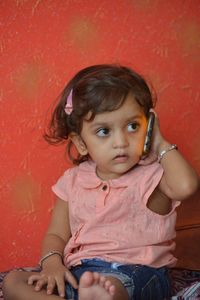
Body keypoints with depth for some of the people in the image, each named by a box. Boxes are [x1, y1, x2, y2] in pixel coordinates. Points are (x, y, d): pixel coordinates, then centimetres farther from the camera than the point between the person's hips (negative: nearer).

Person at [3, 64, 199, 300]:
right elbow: (56, 234, 16)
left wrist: (162, 145, -8)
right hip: (81, 273, 7)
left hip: (136, 272, -7)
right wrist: (52, 262, -8)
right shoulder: (73, 181, 12)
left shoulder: (151, 176, -2)